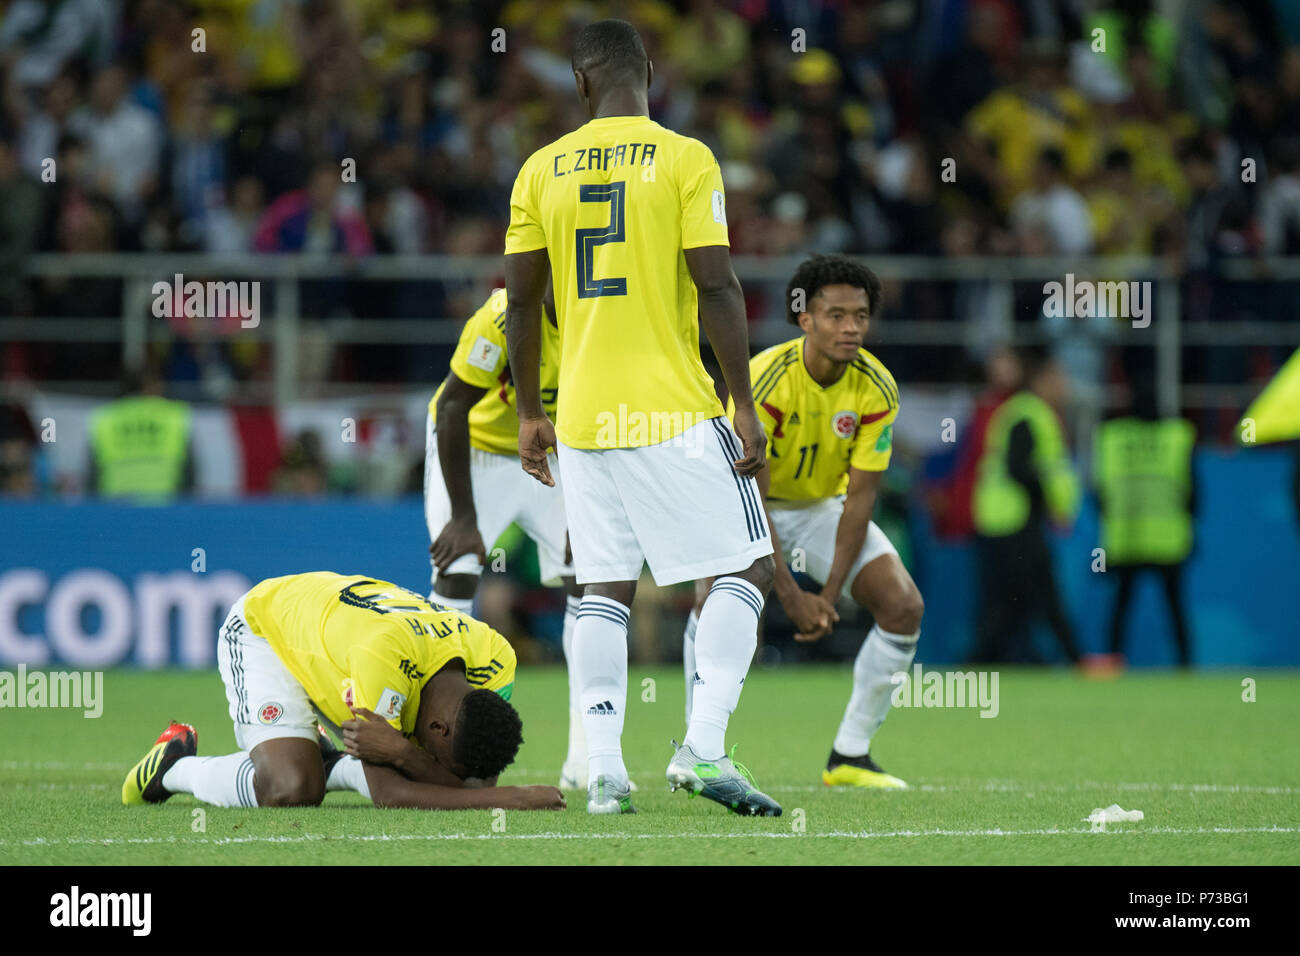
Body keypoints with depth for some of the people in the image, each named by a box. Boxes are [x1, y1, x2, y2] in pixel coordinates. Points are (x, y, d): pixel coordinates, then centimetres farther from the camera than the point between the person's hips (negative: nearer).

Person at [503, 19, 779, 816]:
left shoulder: (542, 170, 7)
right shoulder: (685, 160, -5)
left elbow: (521, 301, 9)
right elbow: (716, 287, -10)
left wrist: (530, 412, 19)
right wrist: (745, 406, -6)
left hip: (584, 416, 4)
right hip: (674, 411, -4)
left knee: (605, 589, 8)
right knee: (747, 569, 2)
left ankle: (604, 772, 0)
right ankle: (703, 747, -13)